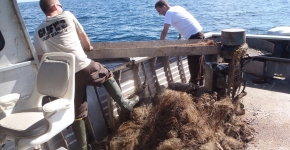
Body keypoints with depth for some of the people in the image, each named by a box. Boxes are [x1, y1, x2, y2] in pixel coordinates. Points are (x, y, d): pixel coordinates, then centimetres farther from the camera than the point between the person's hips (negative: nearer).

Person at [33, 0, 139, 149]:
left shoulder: (38, 32, 12)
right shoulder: (67, 16, 5)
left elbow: (41, 59, 14)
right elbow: (83, 36, 16)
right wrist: (88, 47, 37)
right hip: (83, 66, -3)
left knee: (77, 113, 14)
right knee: (107, 75, 27)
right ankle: (125, 103, 24)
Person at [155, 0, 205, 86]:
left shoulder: (169, 13, -10)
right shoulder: (177, 8, 15)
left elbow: (164, 32, -16)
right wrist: (180, 37, 23)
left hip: (194, 36, -10)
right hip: (199, 33, 10)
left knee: (193, 63, -2)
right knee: (198, 62, 18)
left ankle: (194, 85, 6)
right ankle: (200, 82, 29)